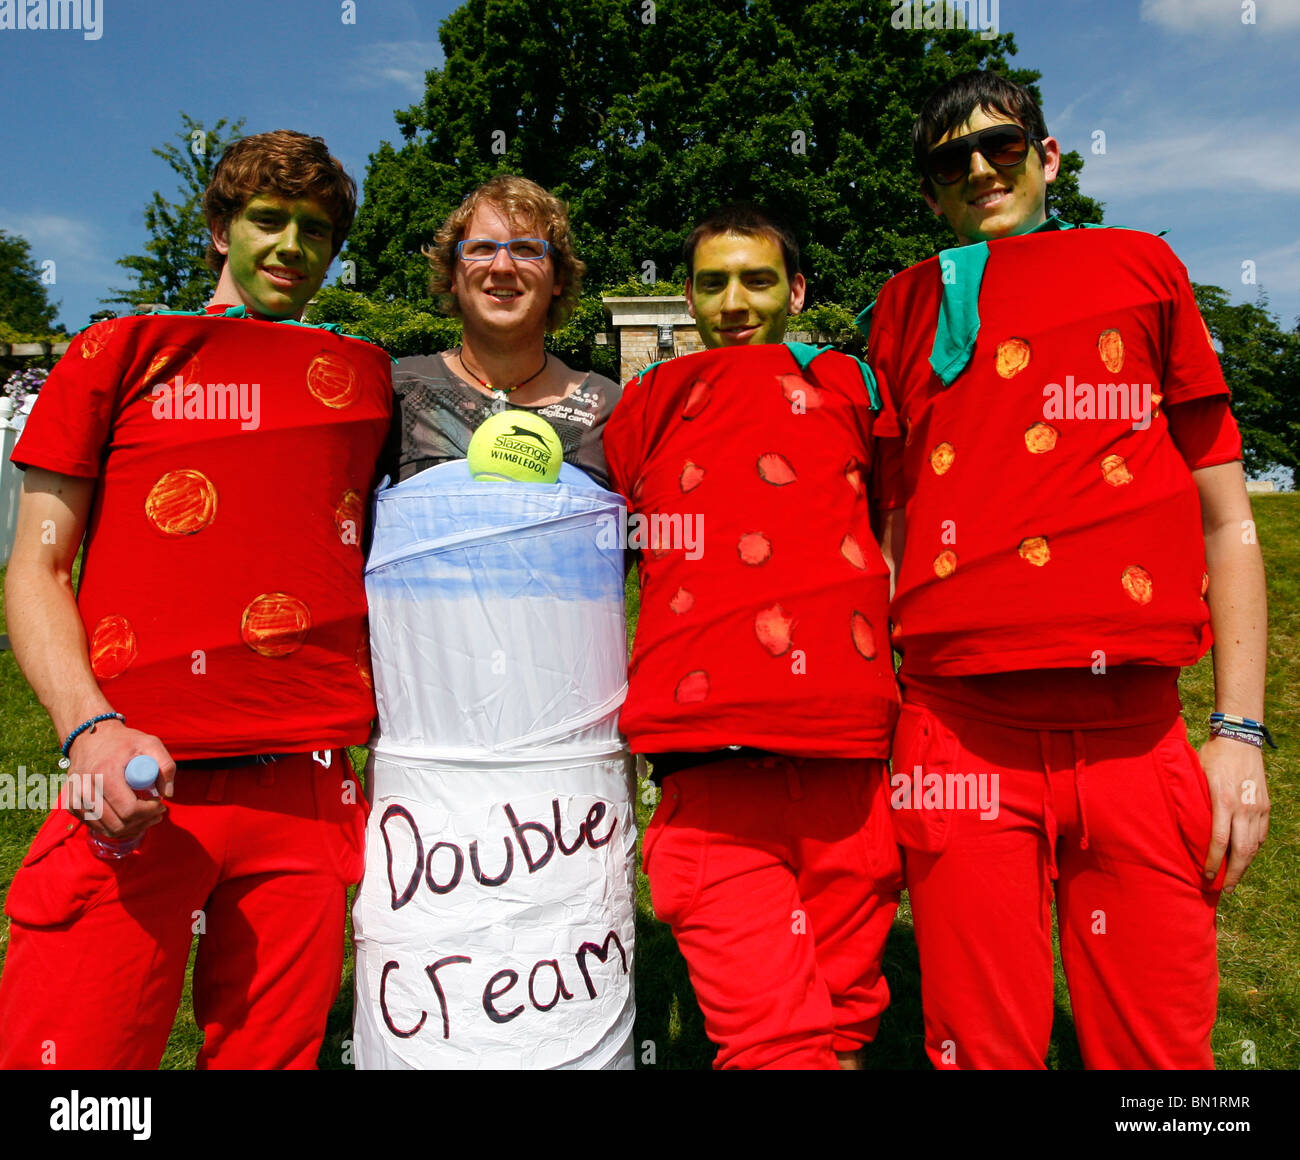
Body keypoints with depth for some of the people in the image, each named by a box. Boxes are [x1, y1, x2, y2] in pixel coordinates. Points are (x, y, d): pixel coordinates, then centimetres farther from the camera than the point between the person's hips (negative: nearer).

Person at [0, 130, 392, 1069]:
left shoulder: (365, 376, 16)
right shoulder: (123, 352, 10)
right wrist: (90, 728, -11)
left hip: (303, 796, 2)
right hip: (137, 789, -1)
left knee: (271, 1048, 10)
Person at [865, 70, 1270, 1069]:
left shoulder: (1139, 270, 14)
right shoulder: (909, 307, 15)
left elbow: (1226, 519, 11)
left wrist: (1240, 732, 3)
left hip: (1138, 730, 1)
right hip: (961, 731, 0)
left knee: (1160, 1046, 7)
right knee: (982, 1048, 5)